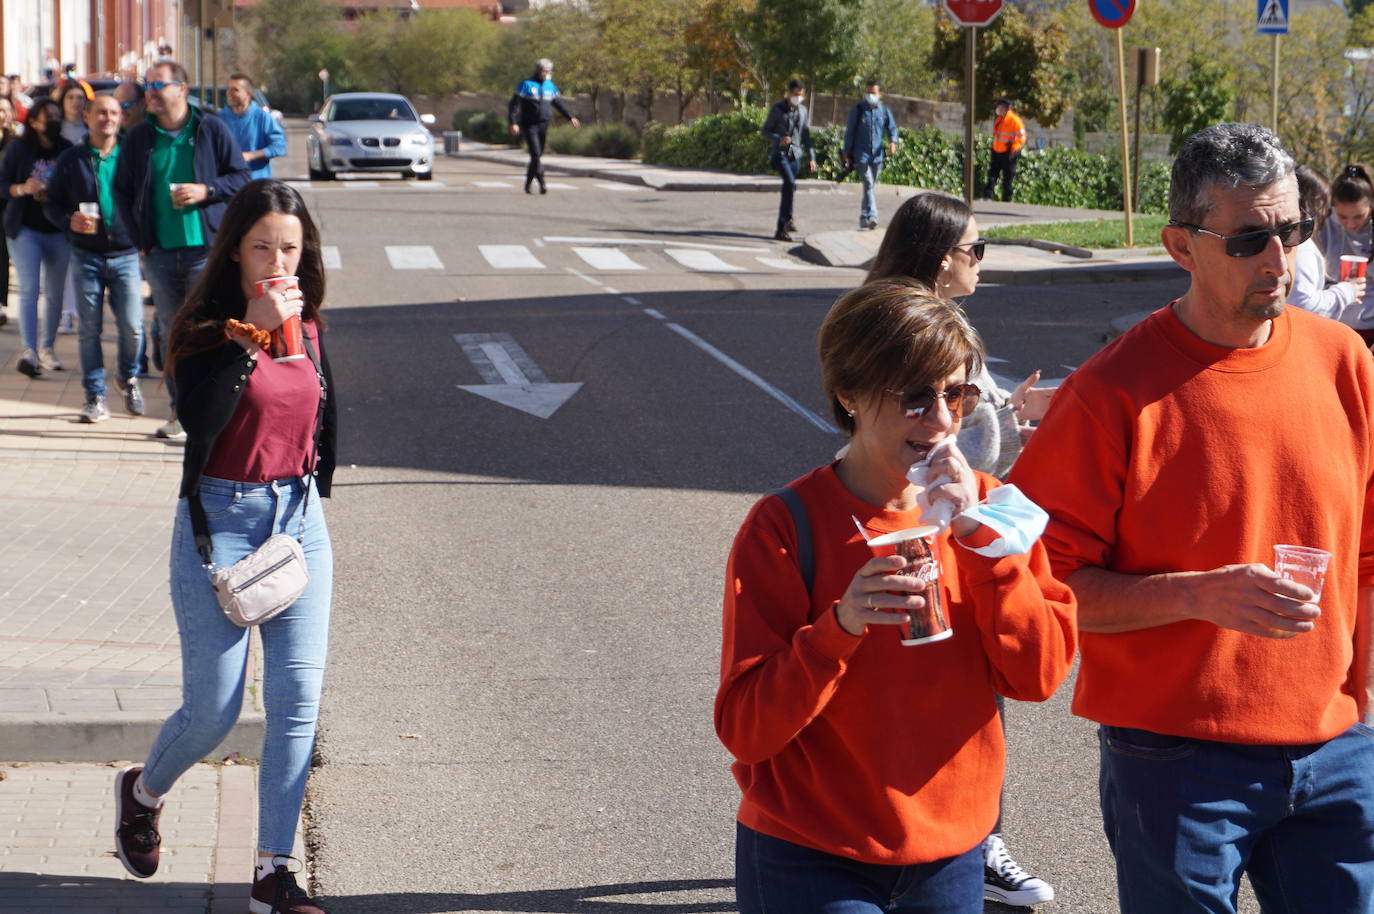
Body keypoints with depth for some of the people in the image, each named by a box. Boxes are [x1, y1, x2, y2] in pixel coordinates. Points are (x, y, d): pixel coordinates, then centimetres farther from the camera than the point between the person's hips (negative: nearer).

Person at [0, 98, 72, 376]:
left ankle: (47, 347, 21)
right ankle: (29, 350, -17)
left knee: (55, 292, 8)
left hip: (58, 230, 3)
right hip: (25, 228, -3)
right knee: (29, 288, -12)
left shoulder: (67, 150, 2)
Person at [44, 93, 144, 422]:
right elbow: (51, 203, 7)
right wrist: (69, 220, -13)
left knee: (132, 327, -7)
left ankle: (129, 377, 22)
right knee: (90, 330, 3)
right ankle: (95, 397, 13)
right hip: (86, 256, 1)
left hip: (126, 255, 0)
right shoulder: (71, 160, 5)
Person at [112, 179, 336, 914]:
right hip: (221, 521, -4)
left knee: (298, 699, -4)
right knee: (214, 709, -2)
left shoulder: (309, 327, 7)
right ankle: (143, 791, 31)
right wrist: (254, 334, -25)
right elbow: (200, 420, -25)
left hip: (301, 520, 4)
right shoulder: (206, 330, -9)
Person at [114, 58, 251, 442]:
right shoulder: (138, 138, 8)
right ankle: (180, 411, 15)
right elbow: (122, 191, 14)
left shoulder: (212, 130, 0)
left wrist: (206, 190, -13)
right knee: (170, 332, 7)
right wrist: (140, 239, 6)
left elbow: (241, 177, 4)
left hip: (205, 250, -3)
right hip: (160, 253, 3)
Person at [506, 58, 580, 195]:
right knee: (536, 154, -15)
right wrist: (513, 123, -18)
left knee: (538, 155, 8)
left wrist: (570, 118, 14)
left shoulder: (550, 86, 10)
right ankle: (542, 184, -18)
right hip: (530, 126, -5)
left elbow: (559, 104, 22)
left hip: (544, 126, 5)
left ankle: (528, 183, 19)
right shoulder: (526, 85, -6)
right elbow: (514, 105, -8)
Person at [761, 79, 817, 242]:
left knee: (788, 189, 8)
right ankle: (788, 218, -22)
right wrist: (778, 139, -20)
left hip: (794, 155, 5)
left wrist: (811, 156, 13)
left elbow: (806, 135, 19)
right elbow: (765, 131, -1)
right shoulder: (777, 109, -2)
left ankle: (781, 230, 17)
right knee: (790, 183, -26)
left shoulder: (803, 111, 12)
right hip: (779, 153, -5)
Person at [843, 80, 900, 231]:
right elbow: (850, 132, 4)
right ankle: (872, 216, -30)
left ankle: (864, 219, 24)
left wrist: (892, 142, -10)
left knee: (872, 187, 12)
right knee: (869, 184, -19)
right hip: (861, 154, -4)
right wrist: (847, 154, 2)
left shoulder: (885, 111, 8)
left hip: (877, 155, 4)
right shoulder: (858, 110, 0)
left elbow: (892, 128, 12)